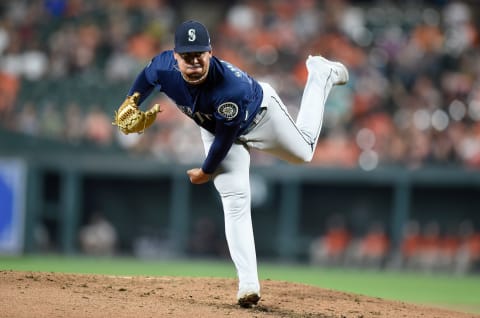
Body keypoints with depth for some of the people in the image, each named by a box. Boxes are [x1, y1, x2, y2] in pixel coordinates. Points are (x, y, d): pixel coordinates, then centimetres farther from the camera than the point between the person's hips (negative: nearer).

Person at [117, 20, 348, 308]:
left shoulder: (231, 87, -46)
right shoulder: (164, 67, -32)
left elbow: (225, 138, -30)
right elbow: (146, 78, -4)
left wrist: (206, 171, -17)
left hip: (261, 116, -3)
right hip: (213, 128, 3)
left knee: (303, 152, 24)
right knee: (235, 200, -8)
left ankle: (321, 74, 44)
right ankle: (248, 284, -8)